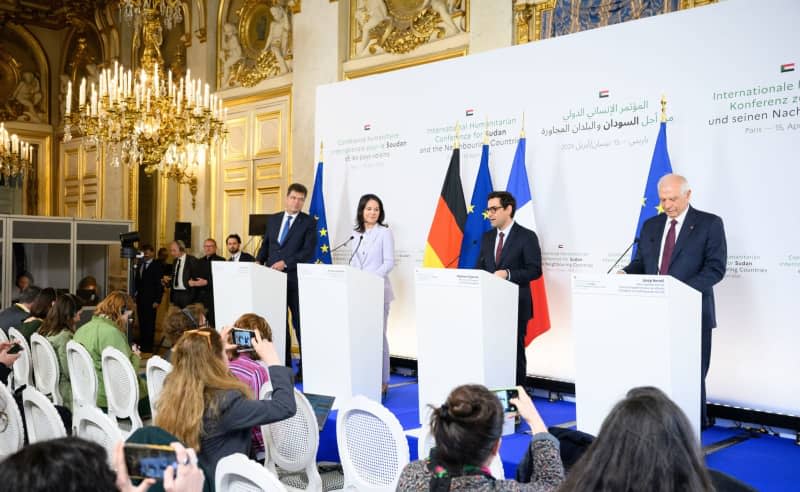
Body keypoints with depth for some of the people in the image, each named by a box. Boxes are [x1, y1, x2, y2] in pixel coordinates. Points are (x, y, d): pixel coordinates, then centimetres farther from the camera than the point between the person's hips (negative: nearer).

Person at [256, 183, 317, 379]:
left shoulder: (309, 222, 0)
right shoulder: (273, 219, 15)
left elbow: (308, 251, -9)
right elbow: (265, 245, 19)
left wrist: (285, 263, -17)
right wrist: (259, 261, 0)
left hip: (296, 279, -5)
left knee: (300, 322, -1)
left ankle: (305, 368, 5)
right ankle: (283, 365, 18)